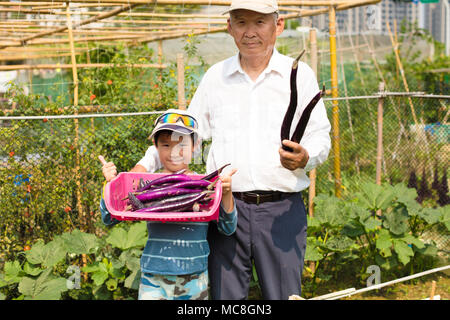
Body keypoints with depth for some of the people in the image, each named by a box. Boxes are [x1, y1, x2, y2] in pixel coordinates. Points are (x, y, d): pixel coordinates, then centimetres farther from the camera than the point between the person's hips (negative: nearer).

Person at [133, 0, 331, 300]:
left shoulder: (300, 74, 6)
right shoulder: (215, 76, 13)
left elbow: (320, 136, 4)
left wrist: (305, 158, -19)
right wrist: (145, 165, 6)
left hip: (282, 210, -1)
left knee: (284, 294, 0)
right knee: (224, 295, 4)